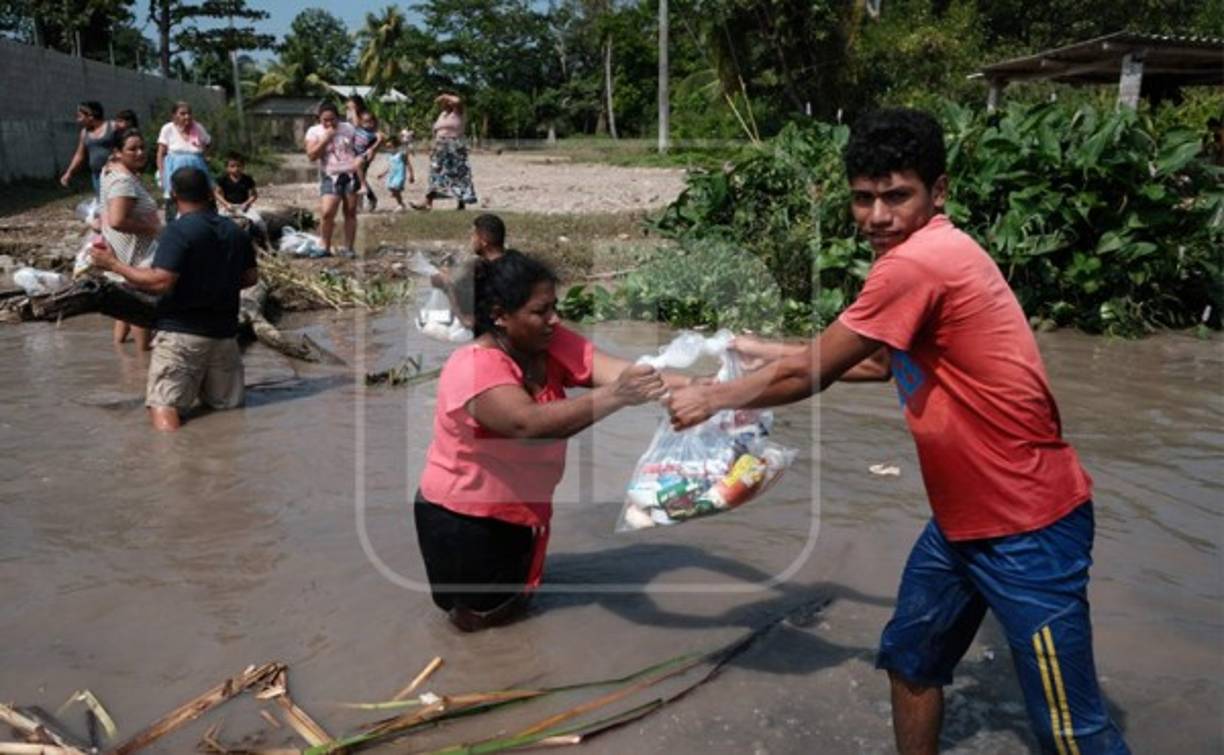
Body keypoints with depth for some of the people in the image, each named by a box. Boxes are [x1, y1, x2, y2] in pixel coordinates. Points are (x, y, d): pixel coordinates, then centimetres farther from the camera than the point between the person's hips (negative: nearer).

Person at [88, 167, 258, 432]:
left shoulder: (178, 231, -12)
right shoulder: (236, 232, 8)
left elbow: (161, 282, -20)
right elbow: (251, 277, 15)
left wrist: (114, 264, -10)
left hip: (181, 332, -5)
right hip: (224, 333, 5)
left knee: (164, 407, -7)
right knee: (226, 402, 17)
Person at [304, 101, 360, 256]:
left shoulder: (349, 128, 7)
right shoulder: (314, 132, 0)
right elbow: (312, 155, -12)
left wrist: (359, 159, 1)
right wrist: (326, 138, -16)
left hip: (351, 175, 2)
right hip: (330, 177, -2)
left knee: (351, 213, 5)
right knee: (327, 213, -17)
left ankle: (349, 248, 12)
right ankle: (326, 248, -2)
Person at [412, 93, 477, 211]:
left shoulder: (457, 112, -1)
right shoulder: (442, 114, 19)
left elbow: (458, 101, -24)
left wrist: (445, 97, -9)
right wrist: (434, 148, 15)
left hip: (454, 148, -7)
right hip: (441, 149, 7)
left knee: (458, 175, -6)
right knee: (436, 175, 3)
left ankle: (462, 203, -2)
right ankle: (428, 202, 1)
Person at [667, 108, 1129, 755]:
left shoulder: (917, 262, -24)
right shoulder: (927, 256, 7)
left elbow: (810, 375, -16)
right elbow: (883, 363, 21)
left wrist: (711, 399, -1)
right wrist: (773, 354, 22)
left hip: (1029, 527, -10)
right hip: (964, 517, 10)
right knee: (908, 660, 20)